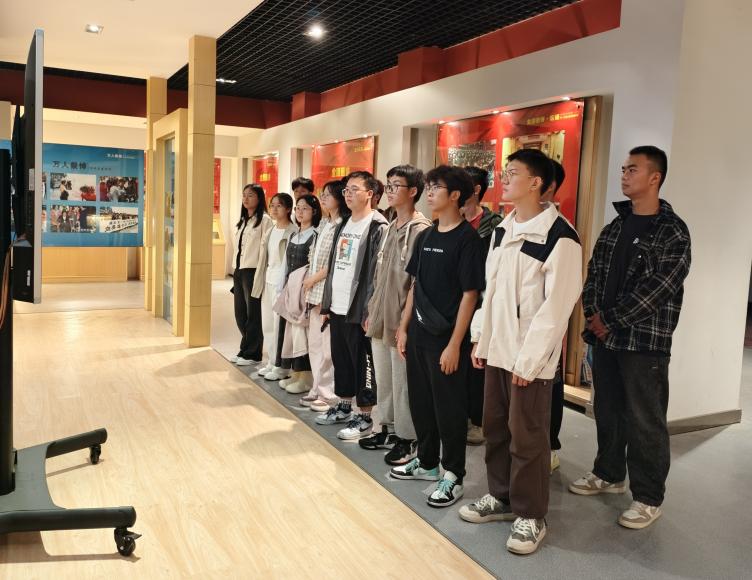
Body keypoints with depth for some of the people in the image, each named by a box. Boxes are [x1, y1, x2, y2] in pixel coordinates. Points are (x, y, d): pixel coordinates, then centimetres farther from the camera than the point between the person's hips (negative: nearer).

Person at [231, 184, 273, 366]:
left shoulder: (264, 220, -7)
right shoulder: (242, 221, 18)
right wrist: (235, 270, 15)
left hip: (253, 271, -8)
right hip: (239, 271, 8)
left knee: (253, 314, 1)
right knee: (240, 313, 10)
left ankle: (251, 354, 12)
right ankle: (245, 350, 23)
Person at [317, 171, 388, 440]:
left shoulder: (378, 227, -11)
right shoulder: (344, 225, 15)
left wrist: (369, 311, -19)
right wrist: (327, 303, 13)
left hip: (358, 311, -8)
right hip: (337, 308, 8)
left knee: (363, 363, 1)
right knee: (341, 360, 17)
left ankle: (365, 417, 12)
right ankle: (344, 407, 31)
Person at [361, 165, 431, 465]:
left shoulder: (421, 229, -13)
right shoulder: (390, 229, 13)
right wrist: (372, 312, 16)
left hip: (401, 322, -8)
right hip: (380, 320, 8)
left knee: (403, 383, 2)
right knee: (383, 380, 17)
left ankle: (408, 438, 16)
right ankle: (388, 429, 31)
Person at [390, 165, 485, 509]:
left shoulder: (467, 239, -11)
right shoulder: (426, 236, 10)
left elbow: (469, 294, -14)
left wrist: (455, 344, -17)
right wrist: (404, 327, 11)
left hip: (447, 338, -7)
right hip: (419, 334, 7)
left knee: (449, 407, 4)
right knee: (420, 402, 16)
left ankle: (452, 476, 18)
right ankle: (426, 462, 34)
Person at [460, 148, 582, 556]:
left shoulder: (560, 237, -14)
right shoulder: (502, 229, 11)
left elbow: (556, 306, -17)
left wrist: (528, 359, -17)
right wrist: (480, 338, 12)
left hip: (530, 356, -7)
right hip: (497, 349, 8)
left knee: (527, 437, 3)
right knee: (495, 427, 16)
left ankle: (530, 516, 20)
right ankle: (500, 497, 34)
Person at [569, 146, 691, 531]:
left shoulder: (672, 232, -9)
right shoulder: (615, 227, 12)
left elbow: (657, 288, -17)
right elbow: (594, 272, 11)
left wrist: (610, 320, -15)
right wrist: (593, 315, -5)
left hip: (646, 341, -7)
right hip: (605, 336, 7)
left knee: (645, 422, 2)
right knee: (607, 411, 17)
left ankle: (648, 498, 16)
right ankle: (609, 474, 35)